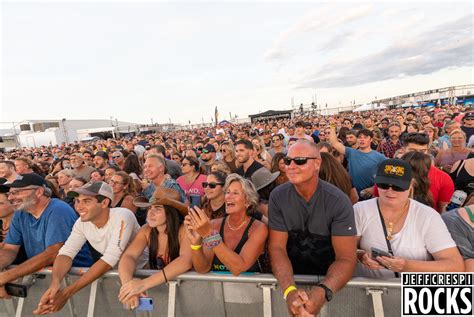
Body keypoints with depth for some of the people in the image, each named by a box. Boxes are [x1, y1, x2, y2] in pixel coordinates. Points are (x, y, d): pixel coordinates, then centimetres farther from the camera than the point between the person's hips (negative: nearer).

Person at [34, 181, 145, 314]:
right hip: (112, 270, 5)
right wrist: (55, 282, -30)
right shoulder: (82, 222, -7)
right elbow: (66, 253, -11)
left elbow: (110, 259, -30)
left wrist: (67, 292, -33)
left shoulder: (122, 217, -27)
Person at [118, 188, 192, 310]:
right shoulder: (146, 230, -5)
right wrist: (127, 283, -33)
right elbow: (128, 257, -13)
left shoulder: (184, 230, -19)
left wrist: (144, 283, -39)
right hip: (156, 288, 3)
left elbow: (186, 262, -31)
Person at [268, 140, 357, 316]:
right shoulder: (278, 196, -11)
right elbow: (277, 248, -12)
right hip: (291, 274, 0)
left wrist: (323, 292, -31)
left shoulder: (338, 201, -14)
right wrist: (289, 290, -27)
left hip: (326, 276, 0)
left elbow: (346, 258, -15)